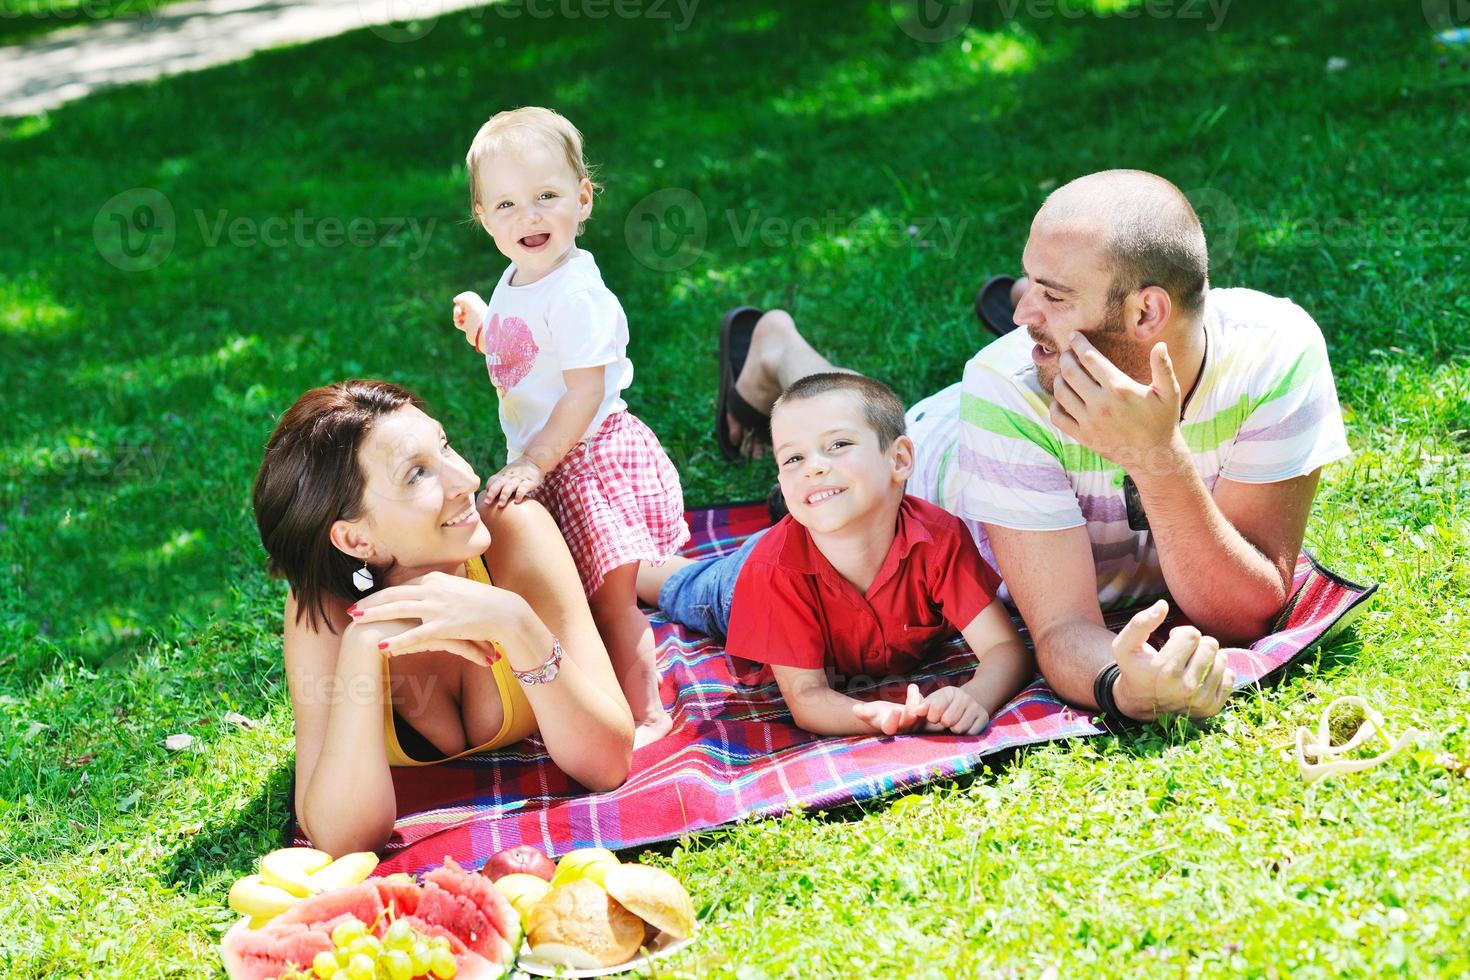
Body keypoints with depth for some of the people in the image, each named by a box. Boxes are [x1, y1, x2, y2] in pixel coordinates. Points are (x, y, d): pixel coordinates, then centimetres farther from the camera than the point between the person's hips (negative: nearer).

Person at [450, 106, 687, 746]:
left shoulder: (576, 295, -23)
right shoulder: (515, 283, 6)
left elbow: (584, 392, -24)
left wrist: (533, 465, -24)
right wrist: (482, 328, 5)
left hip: (590, 458, -9)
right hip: (541, 461, 9)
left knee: (608, 597, -4)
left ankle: (647, 715, 7)